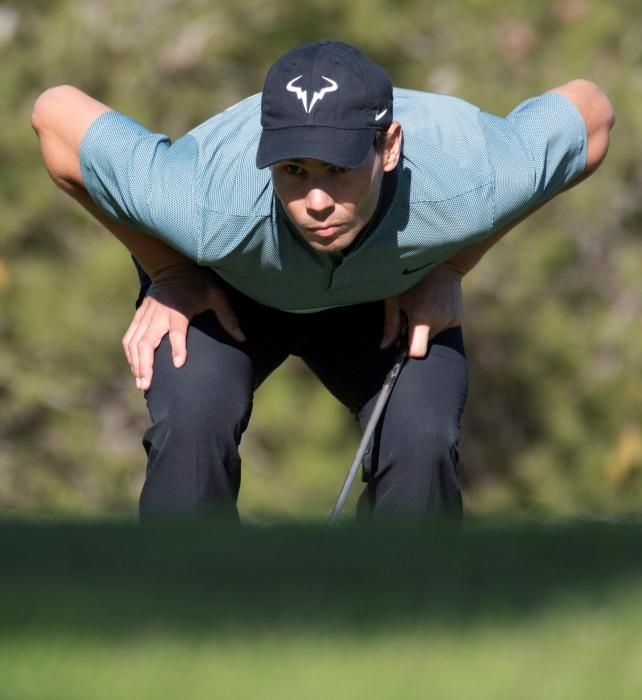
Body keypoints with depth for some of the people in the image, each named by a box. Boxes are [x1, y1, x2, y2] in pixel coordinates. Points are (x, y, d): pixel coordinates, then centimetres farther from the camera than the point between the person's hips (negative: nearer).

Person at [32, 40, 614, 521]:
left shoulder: (464, 189, -40)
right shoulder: (211, 209, -44)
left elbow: (591, 111, -19)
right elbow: (57, 111, -29)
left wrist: (448, 269, -16)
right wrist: (167, 271, -19)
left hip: (387, 300, 1)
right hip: (223, 293, -1)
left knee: (422, 442, -23)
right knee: (190, 425, -28)